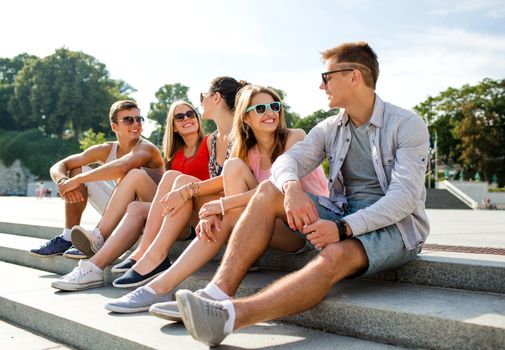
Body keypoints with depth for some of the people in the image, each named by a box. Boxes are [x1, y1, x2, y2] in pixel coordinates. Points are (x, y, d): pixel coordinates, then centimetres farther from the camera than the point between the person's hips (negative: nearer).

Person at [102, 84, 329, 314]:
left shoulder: (294, 137, -6)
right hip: (274, 222, 4)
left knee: (229, 217, -28)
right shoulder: (247, 152, 10)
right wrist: (212, 214, -28)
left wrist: (223, 204, -23)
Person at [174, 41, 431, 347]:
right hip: (343, 214, 5)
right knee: (269, 191, -15)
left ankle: (229, 316, -53)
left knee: (335, 255, -38)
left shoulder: (408, 125, -8)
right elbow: (287, 160, -4)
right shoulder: (329, 129, 10)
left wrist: (343, 228, -32)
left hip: (396, 225, -5)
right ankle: (219, 292, -30)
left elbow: (405, 196, -19)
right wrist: (292, 188, -30)